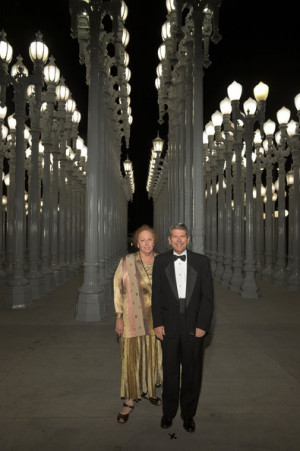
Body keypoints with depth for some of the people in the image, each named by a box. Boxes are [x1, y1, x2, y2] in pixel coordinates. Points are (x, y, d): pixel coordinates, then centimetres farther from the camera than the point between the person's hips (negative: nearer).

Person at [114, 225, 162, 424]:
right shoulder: (127, 262, -8)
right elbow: (118, 290, -5)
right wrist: (119, 317, -6)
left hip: (155, 317, 3)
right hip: (133, 317, -3)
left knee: (153, 354, 15)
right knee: (132, 357, 3)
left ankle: (150, 390, 37)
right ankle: (130, 400, 19)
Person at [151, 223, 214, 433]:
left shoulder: (201, 261, 1)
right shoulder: (160, 261, 4)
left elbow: (208, 296, -1)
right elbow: (156, 294, 4)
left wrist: (202, 325, -7)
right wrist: (157, 323, -2)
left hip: (194, 325, 0)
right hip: (169, 325, 0)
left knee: (192, 372, 10)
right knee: (170, 371, 11)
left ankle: (189, 414, 28)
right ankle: (168, 413, 29)